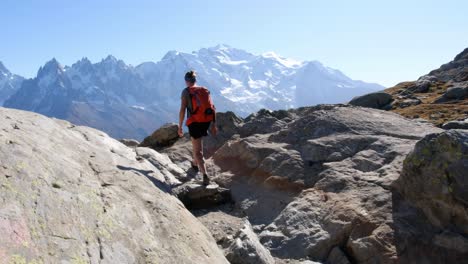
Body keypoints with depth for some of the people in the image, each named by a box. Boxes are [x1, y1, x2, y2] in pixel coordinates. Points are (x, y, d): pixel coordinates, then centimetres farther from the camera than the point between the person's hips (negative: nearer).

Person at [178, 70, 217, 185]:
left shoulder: (186, 92, -1)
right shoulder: (205, 90, 12)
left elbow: (182, 110, -8)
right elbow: (212, 108, 8)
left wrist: (180, 127, -3)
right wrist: (213, 125, 12)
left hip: (194, 122, -5)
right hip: (206, 122, 5)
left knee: (198, 151, 0)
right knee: (197, 143, 31)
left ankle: (205, 175, -13)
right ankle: (195, 164, 49)